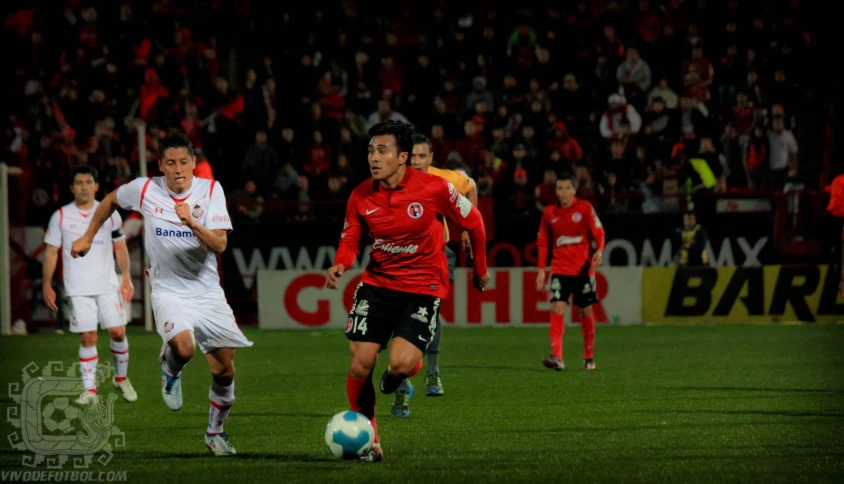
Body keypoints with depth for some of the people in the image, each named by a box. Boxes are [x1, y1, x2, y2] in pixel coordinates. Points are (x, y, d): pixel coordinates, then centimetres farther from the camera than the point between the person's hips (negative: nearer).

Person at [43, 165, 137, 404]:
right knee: (88, 337, -5)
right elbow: (51, 252, 5)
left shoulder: (110, 214, 5)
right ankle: (89, 389, 2)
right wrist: (46, 286, 1)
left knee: (118, 332, -4)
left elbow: (120, 247, 11)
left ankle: (121, 378, 19)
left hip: (108, 285, 1)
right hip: (78, 288, -1)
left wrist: (126, 277, 2)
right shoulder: (61, 216, 2)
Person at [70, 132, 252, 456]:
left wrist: (192, 223, -32)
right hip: (168, 292, -2)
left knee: (224, 372, 2)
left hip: (208, 292, 2)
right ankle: (171, 369, 6)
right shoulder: (145, 189, -7)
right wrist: (88, 237, 20)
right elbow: (111, 201, 15)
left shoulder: (210, 190, -8)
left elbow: (220, 244, -17)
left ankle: (215, 432, 28)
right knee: (184, 346, -31)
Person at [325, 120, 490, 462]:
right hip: (377, 283, 3)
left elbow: (473, 222, 0)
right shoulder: (361, 197, -6)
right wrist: (340, 265, -18)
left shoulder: (435, 188, -15)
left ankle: (409, 367, 19)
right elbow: (350, 241, 5)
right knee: (360, 364, -6)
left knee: (400, 363, -22)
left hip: (423, 289, -3)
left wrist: (480, 268, 12)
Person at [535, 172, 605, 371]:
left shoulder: (585, 208, -3)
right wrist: (541, 270, 7)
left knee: (586, 312, 8)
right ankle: (557, 358, -24)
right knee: (557, 309, -16)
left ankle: (589, 358, 23)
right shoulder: (549, 212, 4)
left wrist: (599, 251, -25)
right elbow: (543, 242, 11)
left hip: (583, 269, -1)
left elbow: (598, 233, -5)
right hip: (560, 270, 1)